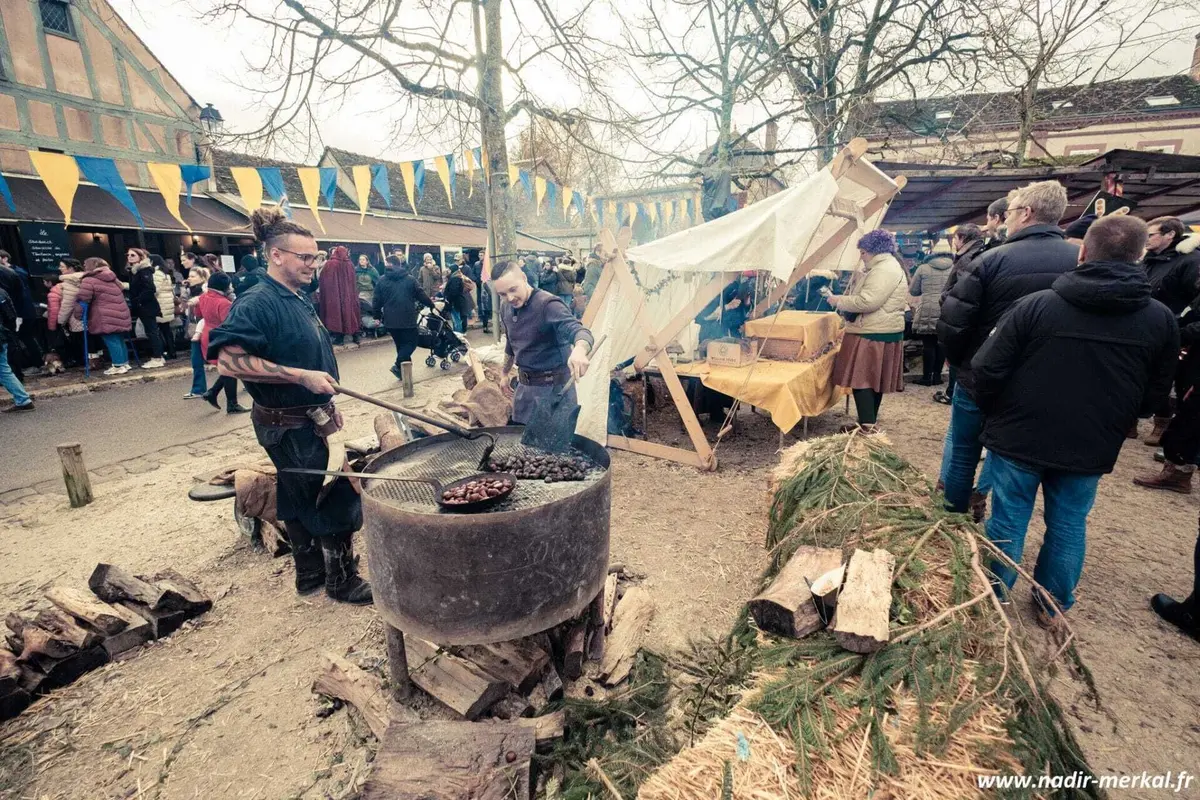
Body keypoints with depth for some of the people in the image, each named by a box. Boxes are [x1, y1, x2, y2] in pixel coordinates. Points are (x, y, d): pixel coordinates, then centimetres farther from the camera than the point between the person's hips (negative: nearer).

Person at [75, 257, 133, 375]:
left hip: (107, 318, -8)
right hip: (121, 314, 8)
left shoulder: (89, 281, -7)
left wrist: (78, 313, 3)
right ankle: (124, 363, 19)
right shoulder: (113, 279, 17)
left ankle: (118, 366, -2)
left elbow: (82, 300, -9)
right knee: (119, 340, 14)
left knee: (112, 341, -4)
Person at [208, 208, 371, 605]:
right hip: (288, 426, -9)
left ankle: (311, 574, 34)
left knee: (300, 501, 19)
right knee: (339, 499, -1)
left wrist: (328, 403, 18)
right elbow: (228, 360, -27)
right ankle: (343, 581, 16)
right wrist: (301, 376, -27)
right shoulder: (257, 304, -18)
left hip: (308, 419, 9)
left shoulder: (297, 301, 11)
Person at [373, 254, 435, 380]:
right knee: (411, 343, 6)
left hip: (390, 320, 3)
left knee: (401, 344, 17)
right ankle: (398, 366, -14)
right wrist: (431, 304, 21)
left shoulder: (382, 281, 4)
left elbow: (376, 301, 4)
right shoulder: (410, 279, 0)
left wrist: (377, 316, 17)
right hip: (408, 319, -3)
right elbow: (422, 296, 4)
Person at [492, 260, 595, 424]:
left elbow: (578, 330, -38)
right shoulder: (506, 308, 3)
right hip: (524, 384, 7)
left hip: (554, 385, -7)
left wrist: (579, 350, -60)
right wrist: (506, 372, 28)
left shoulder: (548, 304, -22)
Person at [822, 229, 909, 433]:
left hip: (874, 335, -11)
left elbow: (867, 302, -25)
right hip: (876, 333, 11)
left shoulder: (885, 270, -16)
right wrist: (840, 300, 9)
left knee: (862, 379, -8)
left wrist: (838, 301, -14)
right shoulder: (881, 267, 18)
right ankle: (870, 423, 24)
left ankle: (868, 427, -5)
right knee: (872, 379, 15)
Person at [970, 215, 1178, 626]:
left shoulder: (1036, 304, -15)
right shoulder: (1161, 319, -2)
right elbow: (1154, 393, 8)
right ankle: (1053, 605, 32)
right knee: (1069, 526, 18)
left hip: (1018, 438, -3)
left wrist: (992, 415, 3)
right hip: (1091, 449, 3)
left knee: (1008, 521, 9)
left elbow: (987, 370, -15)